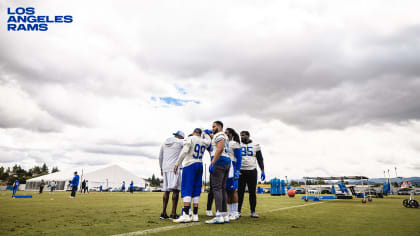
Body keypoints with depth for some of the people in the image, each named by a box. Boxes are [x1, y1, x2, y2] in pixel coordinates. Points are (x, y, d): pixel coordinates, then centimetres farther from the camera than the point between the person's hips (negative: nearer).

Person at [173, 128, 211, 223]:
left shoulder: (190, 139, -5)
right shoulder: (204, 142, 10)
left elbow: (184, 152, -15)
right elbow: (208, 141, 34)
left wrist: (177, 164, -13)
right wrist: (204, 133, 41)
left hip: (190, 165, -6)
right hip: (200, 165, 6)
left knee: (187, 189, -8)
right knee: (196, 190, 7)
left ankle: (186, 215, -15)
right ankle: (195, 215, 7)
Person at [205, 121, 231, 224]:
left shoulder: (219, 135, -5)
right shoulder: (225, 137, 23)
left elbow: (220, 148, -19)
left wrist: (212, 163, -22)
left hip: (219, 161, -10)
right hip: (227, 161, 10)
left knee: (217, 188, -10)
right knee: (222, 188, 9)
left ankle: (219, 216, -13)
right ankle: (225, 215, 11)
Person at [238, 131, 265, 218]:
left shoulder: (255, 146, 6)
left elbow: (260, 159, 7)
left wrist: (262, 171, -1)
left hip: (252, 171, 0)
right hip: (241, 171, 0)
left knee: (252, 192, 3)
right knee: (240, 192, 3)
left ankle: (253, 211, 13)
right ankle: (238, 211, 11)